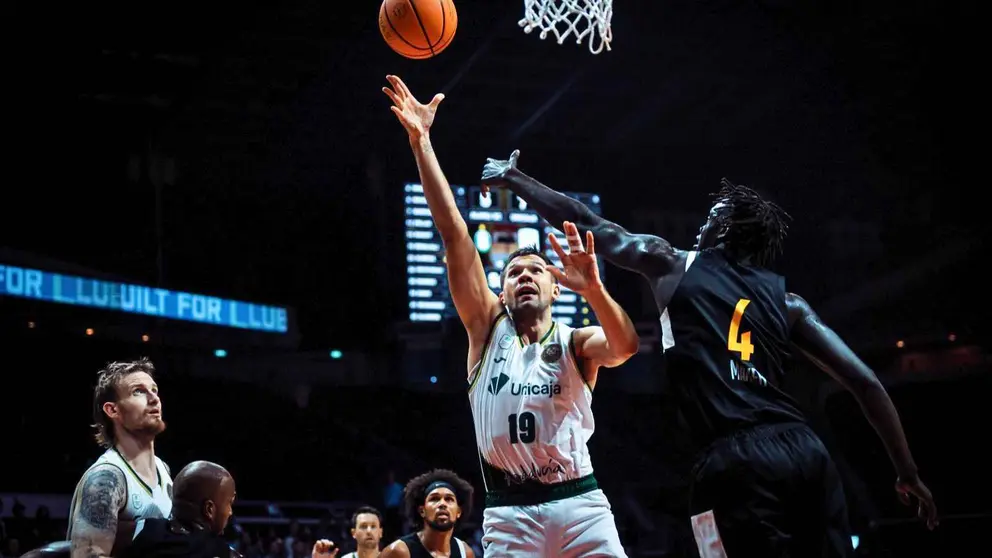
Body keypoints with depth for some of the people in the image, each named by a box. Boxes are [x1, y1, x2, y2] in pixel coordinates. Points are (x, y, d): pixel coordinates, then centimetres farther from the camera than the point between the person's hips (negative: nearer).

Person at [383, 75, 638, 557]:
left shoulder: (576, 342, 7)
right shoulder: (488, 327, 10)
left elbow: (625, 346, -18)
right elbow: (453, 233, 2)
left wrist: (593, 288, -37)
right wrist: (420, 141, -4)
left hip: (578, 502, -1)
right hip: (509, 511, 1)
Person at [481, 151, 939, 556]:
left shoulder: (672, 266, 15)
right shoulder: (786, 300, 22)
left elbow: (587, 224, 25)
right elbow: (865, 382, 14)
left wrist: (513, 179, 40)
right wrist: (908, 473, 21)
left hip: (736, 459, -4)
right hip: (805, 450, 4)